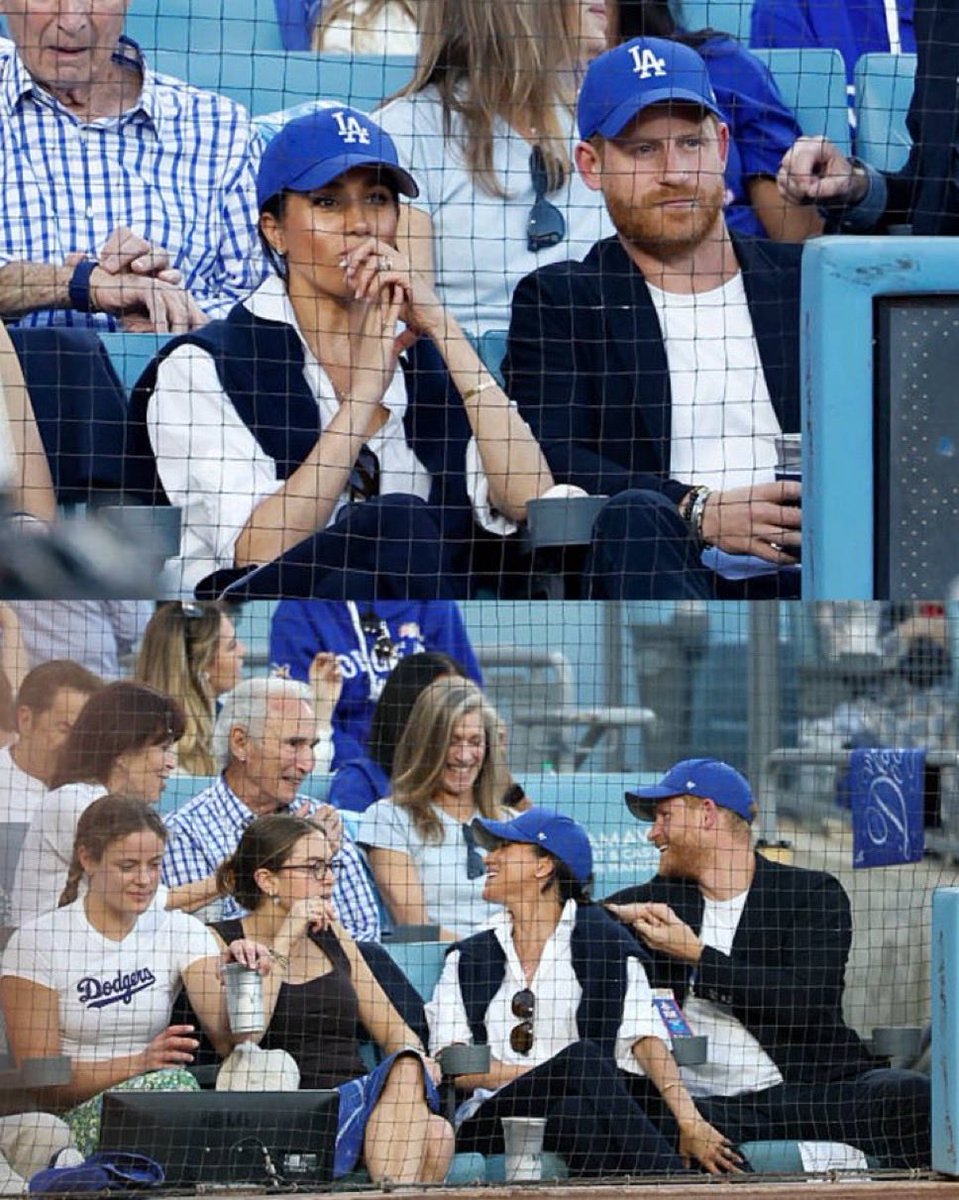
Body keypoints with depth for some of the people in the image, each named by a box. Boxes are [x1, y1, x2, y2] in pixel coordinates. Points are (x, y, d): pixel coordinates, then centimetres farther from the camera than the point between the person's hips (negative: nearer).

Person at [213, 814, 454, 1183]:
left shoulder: (332, 938, 23)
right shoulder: (222, 942, 6)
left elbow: (393, 1030, 24)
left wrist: (417, 1061, -1)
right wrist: (284, 942, -10)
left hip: (360, 1103, 6)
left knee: (435, 1133, -29)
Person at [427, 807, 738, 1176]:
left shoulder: (603, 941, 17)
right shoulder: (466, 958, 23)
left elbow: (645, 1039, 1)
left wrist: (689, 1120, -17)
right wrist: (556, 1074, -10)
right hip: (487, 1120, 0)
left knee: (577, 1115, -38)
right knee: (582, 1058, -32)